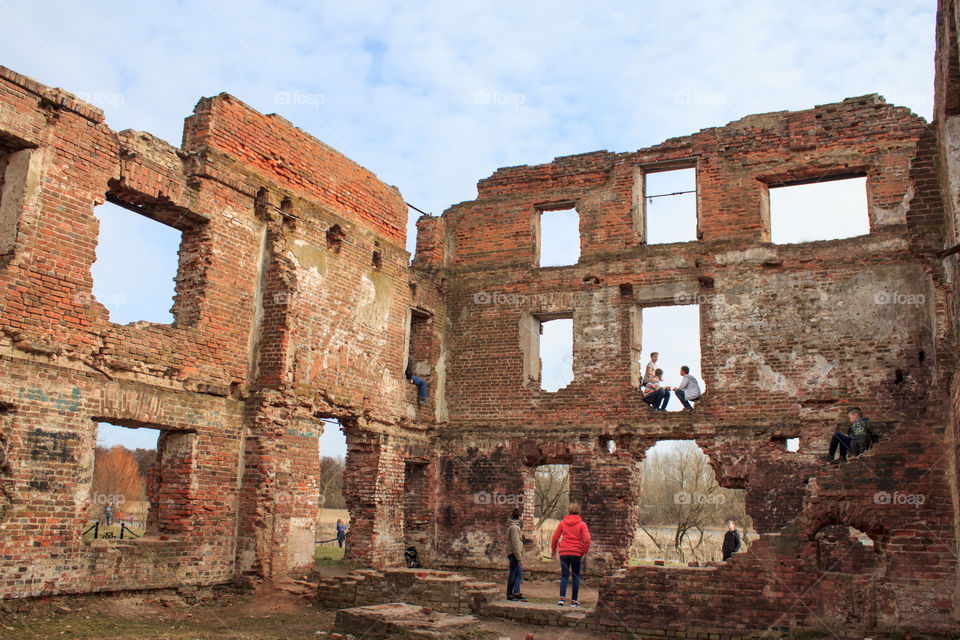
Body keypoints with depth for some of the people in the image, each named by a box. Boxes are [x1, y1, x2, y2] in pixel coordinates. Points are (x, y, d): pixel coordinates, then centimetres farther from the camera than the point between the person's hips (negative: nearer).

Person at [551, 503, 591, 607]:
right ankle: (574, 600, 10)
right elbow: (587, 539, -11)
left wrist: (553, 550, 16)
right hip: (576, 552, -1)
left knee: (564, 575, 5)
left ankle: (562, 597, -11)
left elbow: (555, 538, 5)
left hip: (564, 552, 1)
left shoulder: (562, 523, 4)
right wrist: (585, 552, -1)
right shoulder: (582, 524, -1)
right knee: (576, 576, 9)